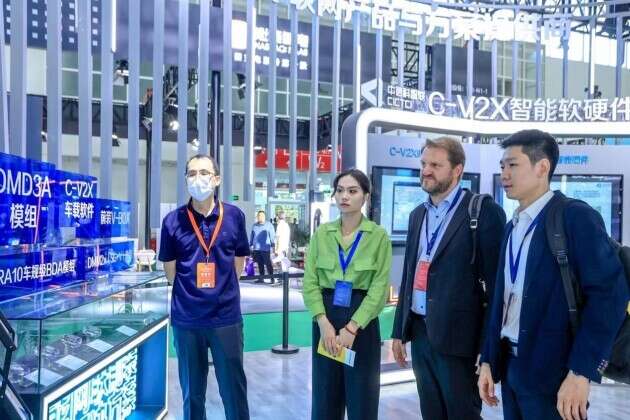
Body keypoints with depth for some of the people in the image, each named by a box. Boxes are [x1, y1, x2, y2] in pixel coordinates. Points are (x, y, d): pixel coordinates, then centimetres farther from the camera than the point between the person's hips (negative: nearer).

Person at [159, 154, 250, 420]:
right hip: (186, 319, 0)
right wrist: (191, 295, 5)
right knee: (192, 392, 16)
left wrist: (221, 291, 5)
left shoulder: (234, 216, -2)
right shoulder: (173, 221, -4)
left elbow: (238, 263, 7)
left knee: (234, 390, 10)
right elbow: (170, 271, 5)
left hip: (226, 317, 0)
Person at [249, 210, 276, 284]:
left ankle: (272, 278, 2)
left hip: (265, 248, -5)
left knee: (268, 264, -5)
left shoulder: (269, 225, 1)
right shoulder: (254, 225, 15)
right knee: (260, 264, 9)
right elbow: (251, 236, 21)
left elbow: (272, 236, 0)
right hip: (256, 249, 5)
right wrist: (250, 245, 17)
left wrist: (273, 246, -5)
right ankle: (261, 278, 18)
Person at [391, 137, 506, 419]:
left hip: (456, 335, -6)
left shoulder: (484, 211, -9)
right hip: (420, 332, 7)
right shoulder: (418, 215, 12)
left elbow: (495, 280, -10)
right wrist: (399, 330, 14)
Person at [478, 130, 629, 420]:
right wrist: (488, 361, 9)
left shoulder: (576, 216, -11)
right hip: (510, 365, 7)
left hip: (552, 371, -7)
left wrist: (581, 372, -21)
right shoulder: (512, 227, 12)